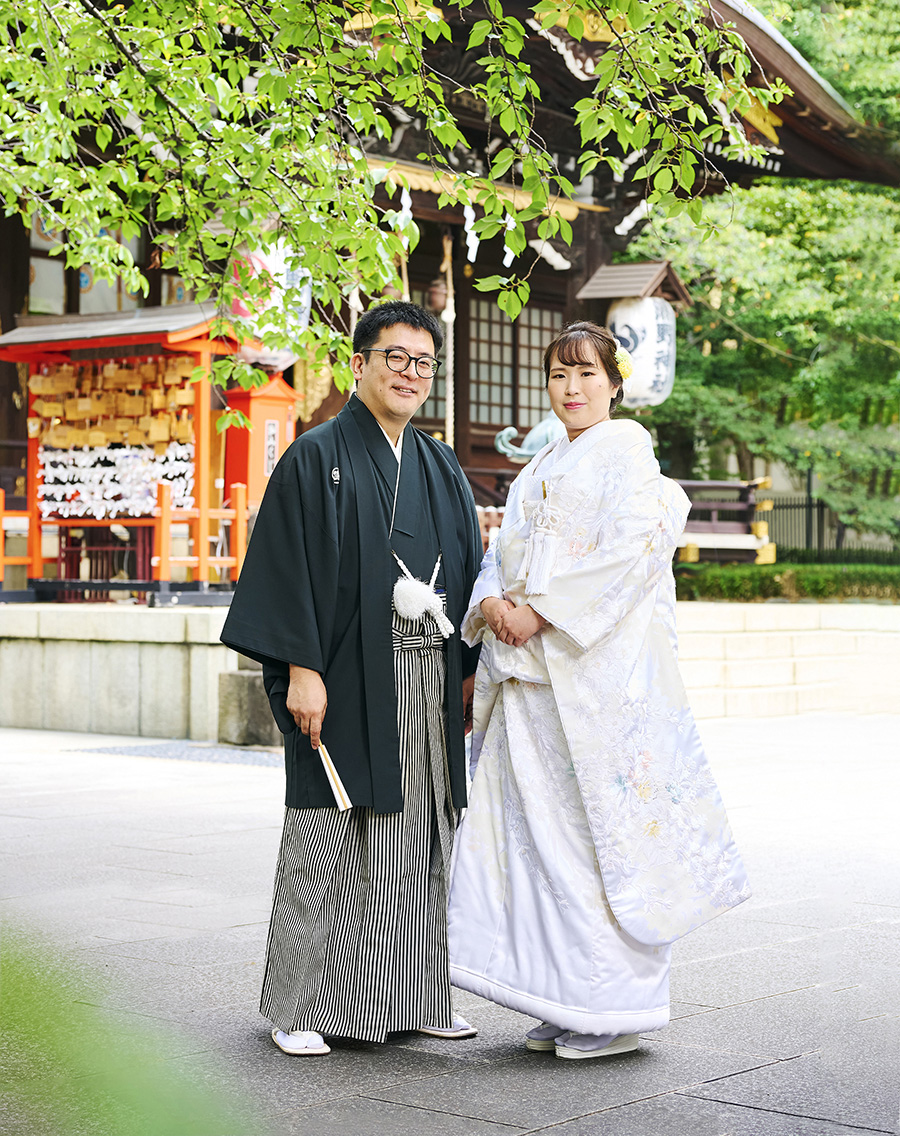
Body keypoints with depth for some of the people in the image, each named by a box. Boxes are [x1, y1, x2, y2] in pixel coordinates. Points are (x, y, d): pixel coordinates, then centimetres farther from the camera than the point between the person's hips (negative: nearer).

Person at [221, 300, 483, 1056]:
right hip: (345, 681, -6)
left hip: (427, 682, 6)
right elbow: (290, 568, -9)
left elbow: (468, 571, 16)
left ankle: (416, 998, 18)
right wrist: (301, 669, -17)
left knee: (421, 837, 9)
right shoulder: (317, 457, -2)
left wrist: (470, 671, 9)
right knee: (327, 839, -2)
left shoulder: (442, 469, 15)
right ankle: (297, 1007, 7)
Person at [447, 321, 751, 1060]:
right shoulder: (542, 467, 22)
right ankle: (566, 1002, 13)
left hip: (599, 664, -8)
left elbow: (635, 547, -14)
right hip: (532, 668, 8)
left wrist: (542, 610, -16)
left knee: (605, 824, -6)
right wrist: (492, 602, -3)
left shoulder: (625, 447, -2)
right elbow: (506, 551, 19)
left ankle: (619, 1007, 2)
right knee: (540, 827, 5)